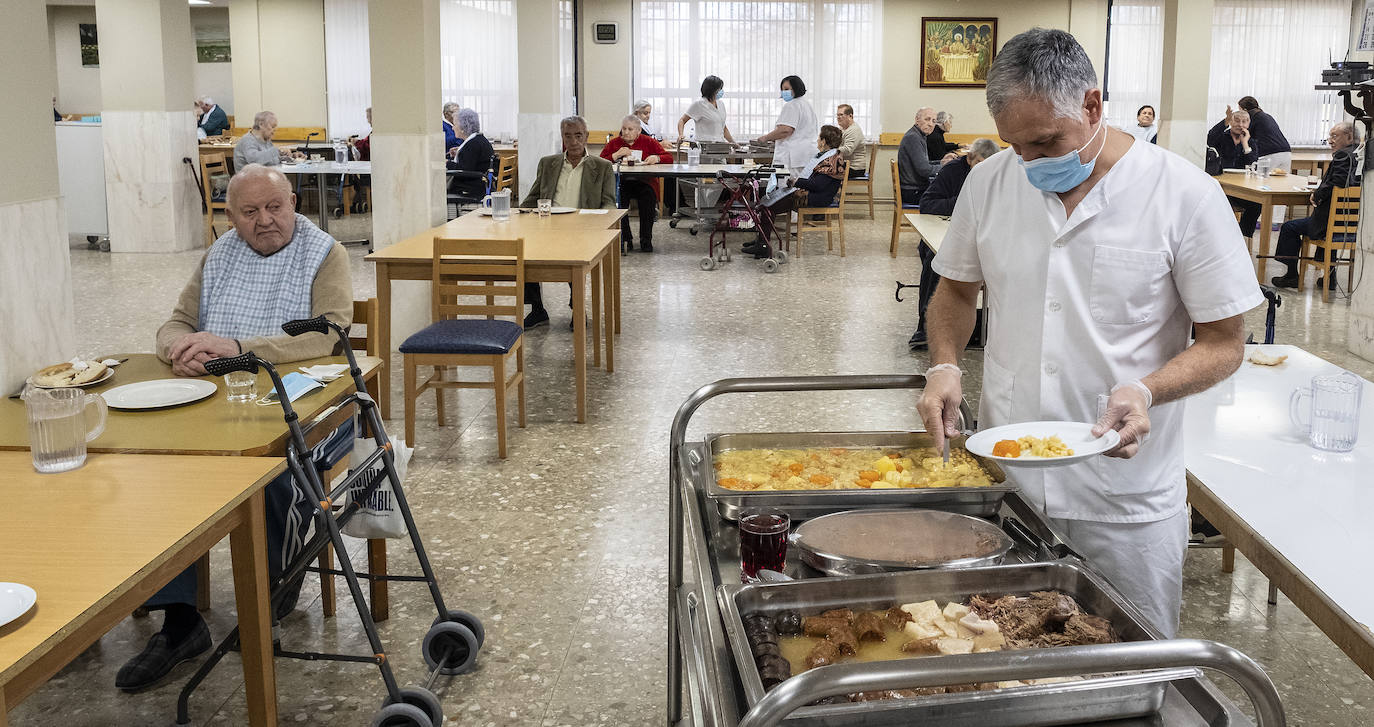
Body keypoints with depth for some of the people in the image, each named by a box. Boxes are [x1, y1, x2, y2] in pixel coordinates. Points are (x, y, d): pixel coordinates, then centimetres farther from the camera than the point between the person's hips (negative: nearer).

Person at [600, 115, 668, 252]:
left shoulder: (648, 142, 14)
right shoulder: (613, 143, 14)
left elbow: (668, 157, 9)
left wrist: (656, 158, -12)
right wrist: (616, 155, -9)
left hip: (644, 182, 0)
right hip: (621, 183, 0)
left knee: (648, 199, -32)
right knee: (619, 200, -32)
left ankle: (646, 240, -19)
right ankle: (625, 239, -20)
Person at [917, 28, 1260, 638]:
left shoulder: (1184, 194, -10)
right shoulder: (989, 182, 1)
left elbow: (1224, 341, -4)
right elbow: (957, 289, 16)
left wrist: (1145, 391, -22)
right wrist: (944, 365, -3)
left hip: (1126, 502, -3)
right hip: (1003, 479, 3)